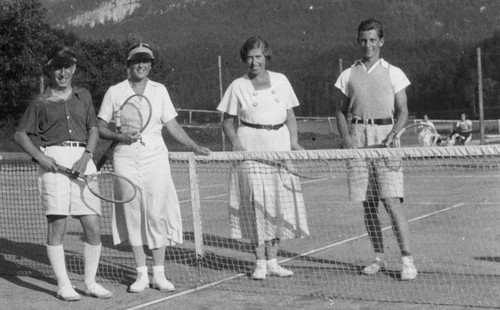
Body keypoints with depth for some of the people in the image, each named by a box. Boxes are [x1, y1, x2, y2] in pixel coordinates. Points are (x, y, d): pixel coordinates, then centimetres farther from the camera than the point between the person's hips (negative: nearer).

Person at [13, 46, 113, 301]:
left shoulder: (83, 96, 17)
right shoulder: (40, 103, 8)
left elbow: (93, 130, 14)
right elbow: (20, 134, 8)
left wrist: (86, 156, -3)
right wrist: (40, 157, -7)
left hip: (82, 161, 3)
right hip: (54, 162, -3)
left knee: (93, 227, -1)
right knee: (57, 225, -4)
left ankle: (91, 283, 14)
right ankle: (63, 286, 5)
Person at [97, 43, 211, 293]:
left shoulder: (159, 90, 9)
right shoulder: (114, 92, 5)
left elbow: (172, 125, 10)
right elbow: (100, 127, 7)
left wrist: (195, 146, 2)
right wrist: (120, 137, -11)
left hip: (155, 157, 0)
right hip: (125, 158, 0)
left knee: (158, 213, -5)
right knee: (132, 214, 0)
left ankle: (159, 274, 4)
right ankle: (141, 274, 9)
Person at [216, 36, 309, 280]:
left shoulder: (281, 81, 9)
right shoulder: (238, 86, 3)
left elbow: (290, 115, 14)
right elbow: (228, 121, 7)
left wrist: (294, 142, 0)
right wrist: (236, 144, -9)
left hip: (280, 146, 3)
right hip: (251, 148, -3)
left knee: (281, 203, 3)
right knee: (256, 204, -4)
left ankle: (273, 261, 13)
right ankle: (260, 262, 5)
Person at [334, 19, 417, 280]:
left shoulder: (393, 73, 6)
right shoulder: (348, 76, 11)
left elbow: (402, 111, 5)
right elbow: (341, 111, 14)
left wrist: (391, 136, -12)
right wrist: (345, 137, -3)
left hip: (385, 136, -3)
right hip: (357, 138, 3)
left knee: (392, 202, -11)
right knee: (368, 205, 6)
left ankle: (407, 260, -9)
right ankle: (379, 257, 16)